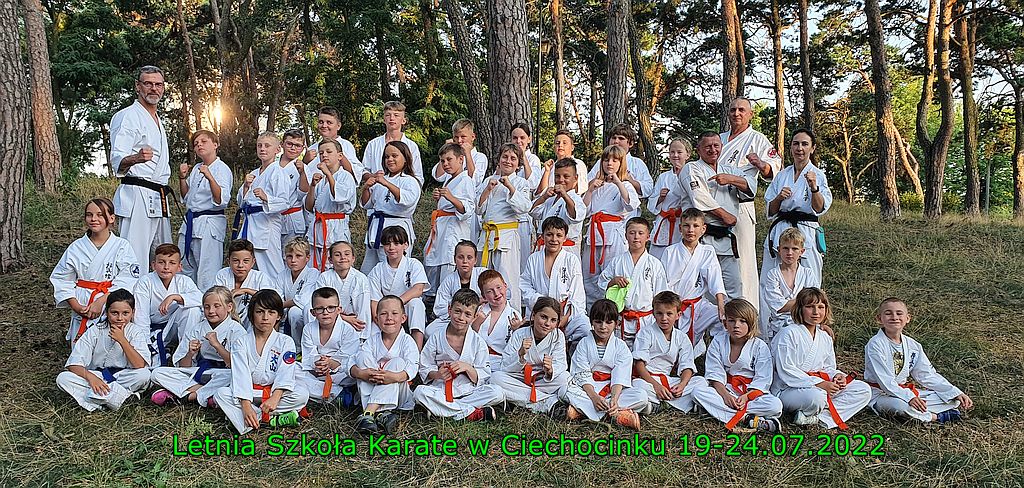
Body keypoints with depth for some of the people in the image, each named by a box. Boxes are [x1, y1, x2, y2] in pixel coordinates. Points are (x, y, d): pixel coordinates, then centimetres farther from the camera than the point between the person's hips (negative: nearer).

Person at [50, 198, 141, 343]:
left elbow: (125, 281, -10)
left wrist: (101, 301, -20)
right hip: (82, 311, 2)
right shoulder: (76, 248, 5)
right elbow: (61, 279, 7)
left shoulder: (122, 246, -3)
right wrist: (76, 306, -6)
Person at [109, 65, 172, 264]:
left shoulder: (158, 121, 23)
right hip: (136, 196, -9)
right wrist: (136, 158, -38)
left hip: (159, 201, 9)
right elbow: (117, 161, -18)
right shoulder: (126, 116, -5)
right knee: (135, 260, -14)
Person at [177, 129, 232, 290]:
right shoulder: (196, 168, 14)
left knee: (206, 277, -7)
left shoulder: (222, 169, -8)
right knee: (185, 272, 14)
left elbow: (221, 200, -20)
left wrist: (209, 177, -32)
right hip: (189, 223, 8)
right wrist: (182, 178, 7)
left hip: (209, 224, -8)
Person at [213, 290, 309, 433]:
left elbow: (285, 374, -13)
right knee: (220, 393, -26)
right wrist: (246, 406, -28)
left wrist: (275, 398, -31)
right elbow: (241, 376, -13)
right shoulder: (240, 343, -1)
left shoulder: (285, 342, -1)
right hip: (249, 392, 1)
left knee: (302, 394, -28)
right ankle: (271, 419, -32)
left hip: (275, 391, -1)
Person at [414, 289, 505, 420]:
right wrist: (437, 374, -18)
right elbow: (424, 369, 3)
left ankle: (440, 409, -20)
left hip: (468, 390, 0)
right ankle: (471, 412, -25)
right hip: (441, 390, 0)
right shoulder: (436, 339, 2)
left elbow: (482, 377, -1)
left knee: (498, 393, -25)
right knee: (419, 392, -31)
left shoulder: (478, 342, 2)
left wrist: (468, 368, -20)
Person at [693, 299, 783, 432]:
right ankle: (747, 418, -34)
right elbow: (715, 374, -5)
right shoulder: (718, 343, 1)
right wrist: (725, 395, -22)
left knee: (776, 406, -30)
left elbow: (762, 381, -8)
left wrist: (746, 397, -25)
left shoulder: (760, 346, -4)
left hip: (752, 392, -2)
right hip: (725, 390, 2)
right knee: (698, 392, -29)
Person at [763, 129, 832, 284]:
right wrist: (779, 198, -8)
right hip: (779, 232, 4)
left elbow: (820, 209, -10)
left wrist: (814, 187, -24)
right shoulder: (782, 175, 12)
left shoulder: (818, 175, 0)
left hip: (805, 233, -4)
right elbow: (771, 211, 11)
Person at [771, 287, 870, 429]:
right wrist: (819, 383, -22)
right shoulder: (788, 334, -11)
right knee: (816, 397, -42)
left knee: (864, 391, -5)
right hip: (787, 390, -9)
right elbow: (786, 372, -18)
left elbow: (828, 368, 21)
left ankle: (820, 417, -19)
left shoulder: (825, 338, 14)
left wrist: (837, 375, -5)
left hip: (820, 386, 9)